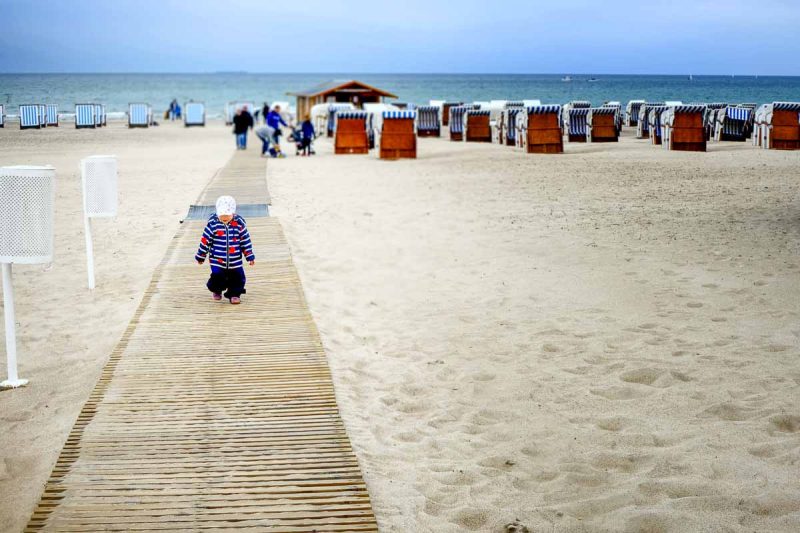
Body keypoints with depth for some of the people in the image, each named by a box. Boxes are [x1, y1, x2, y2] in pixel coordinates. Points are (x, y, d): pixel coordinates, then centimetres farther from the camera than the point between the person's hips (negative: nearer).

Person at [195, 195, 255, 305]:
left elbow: (245, 240, 2)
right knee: (218, 278, -2)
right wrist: (201, 256, 5)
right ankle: (216, 291, 31)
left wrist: (250, 256, 3)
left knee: (238, 278, 2)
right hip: (217, 260, -1)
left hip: (235, 261, 1)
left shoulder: (239, 222, -6)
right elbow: (205, 240, -1)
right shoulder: (213, 223, -9)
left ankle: (234, 294, 27)